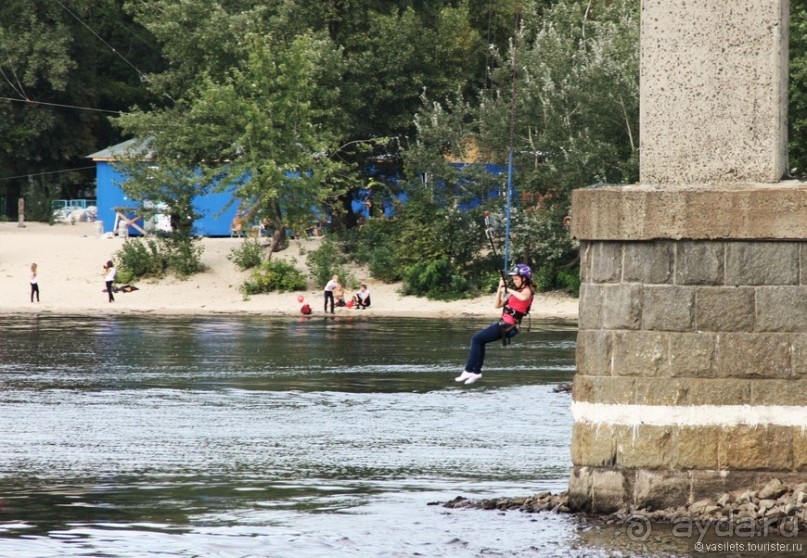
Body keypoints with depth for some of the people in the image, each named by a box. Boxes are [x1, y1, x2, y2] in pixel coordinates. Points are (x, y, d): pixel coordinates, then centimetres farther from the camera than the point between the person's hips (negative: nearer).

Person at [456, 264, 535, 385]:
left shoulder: (527, 290, -10)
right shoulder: (516, 292, 17)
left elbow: (523, 298, -37)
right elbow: (498, 305, 17)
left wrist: (508, 291, -25)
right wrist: (500, 288, 7)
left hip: (508, 326, -10)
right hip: (504, 323, 10)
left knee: (476, 339, -5)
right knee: (478, 340, 17)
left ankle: (469, 370, -2)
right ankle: (476, 371, 17)